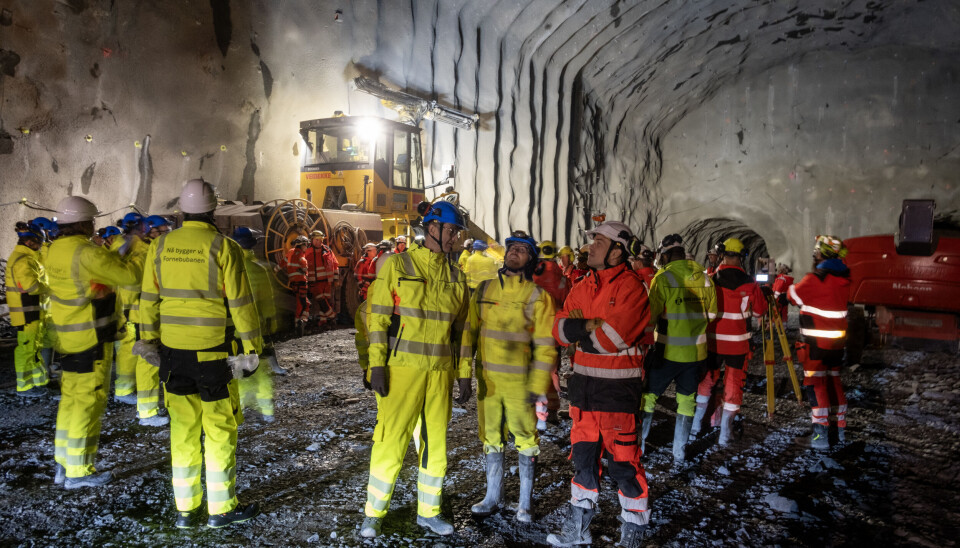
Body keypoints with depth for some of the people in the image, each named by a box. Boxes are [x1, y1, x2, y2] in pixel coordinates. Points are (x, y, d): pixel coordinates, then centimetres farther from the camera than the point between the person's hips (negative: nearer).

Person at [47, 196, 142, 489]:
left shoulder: (55, 250, 8)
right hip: (91, 340, -9)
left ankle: (64, 463, 29)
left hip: (68, 338, 9)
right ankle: (78, 471, 9)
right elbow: (130, 274, -21)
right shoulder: (87, 253, -21)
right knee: (89, 401, 0)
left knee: (71, 399, 18)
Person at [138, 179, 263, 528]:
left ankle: (186, 508, 22)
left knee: (182, 427, 13)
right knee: (220, 428, 6)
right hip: (212, 351, -4)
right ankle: (222, 508, 16)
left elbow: (148, 298, 9)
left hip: (173, 351, 5)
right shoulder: (222, 247, -11)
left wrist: (149, 339, 20)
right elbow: (240, 302, -11)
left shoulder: (161, 245, 3)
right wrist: (251, 348, -4)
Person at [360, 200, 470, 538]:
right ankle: (374, 513, 18)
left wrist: (464, 374, 11)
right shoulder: (398, 265, -3)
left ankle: (428, 511, 30)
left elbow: (461, 328, 14)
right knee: (391, 443, -2)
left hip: (441, 372, 5)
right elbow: (377, 317, -5)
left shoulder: (455, 275, 10)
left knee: (436, 444, 12)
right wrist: (376, 364, -12)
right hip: (402, 369, -4)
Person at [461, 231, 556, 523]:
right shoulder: (484, 289, 6)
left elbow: (545, 345, -7)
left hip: (519, 381, -3)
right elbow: (469, 330, 9)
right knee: (490, 438, 14)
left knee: (525, 440, 6)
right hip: (487, 378, 3)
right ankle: (492, 497, 30)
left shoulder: (538, 296, -5)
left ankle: (525, 503, 22)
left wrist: (538, 385, -11)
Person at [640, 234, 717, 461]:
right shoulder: (704, 277, 2)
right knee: (686, 400, 14)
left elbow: (651, 316, -14)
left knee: (648, 396, 9)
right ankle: (679, 452, 20)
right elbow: (712, 314, 11)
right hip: (696, 350, 4)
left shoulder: (663, 278, -13)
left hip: (668, 350, -4)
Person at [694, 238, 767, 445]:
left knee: (706, 380, 16)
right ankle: (724, 435, 13)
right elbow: (760, 310, 3)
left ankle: (694, 428, 17)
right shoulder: (749, 283, -10)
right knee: (733, 385, 9)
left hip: (712, 340, 2)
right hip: (737, 342, -1)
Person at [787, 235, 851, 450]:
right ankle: (840, 429, 25)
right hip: (837, 342, 7)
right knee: (834, 382, 17)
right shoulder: (843, 279, 5)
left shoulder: (815, 279, -18)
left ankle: (820, 435, 0)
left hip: (816, 343, -7)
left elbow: (794, 295, -4)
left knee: (816, 385, -2)